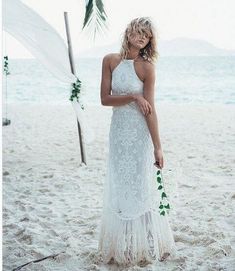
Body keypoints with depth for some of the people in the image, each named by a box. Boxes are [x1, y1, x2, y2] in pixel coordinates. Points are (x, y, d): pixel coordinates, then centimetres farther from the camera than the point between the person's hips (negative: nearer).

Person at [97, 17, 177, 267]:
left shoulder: (147, 67, -10)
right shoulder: (110, 60, 0)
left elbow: (150, 110, -12)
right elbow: (104, 99, -4)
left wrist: (157, 147, -14)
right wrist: (133, 97, -18)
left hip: (140, 133, -3)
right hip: (118, 131, 3)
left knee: (140, 187, 4)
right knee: (119, 188, 10)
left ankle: (144, 245, 19)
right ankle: (121, 246, 23)